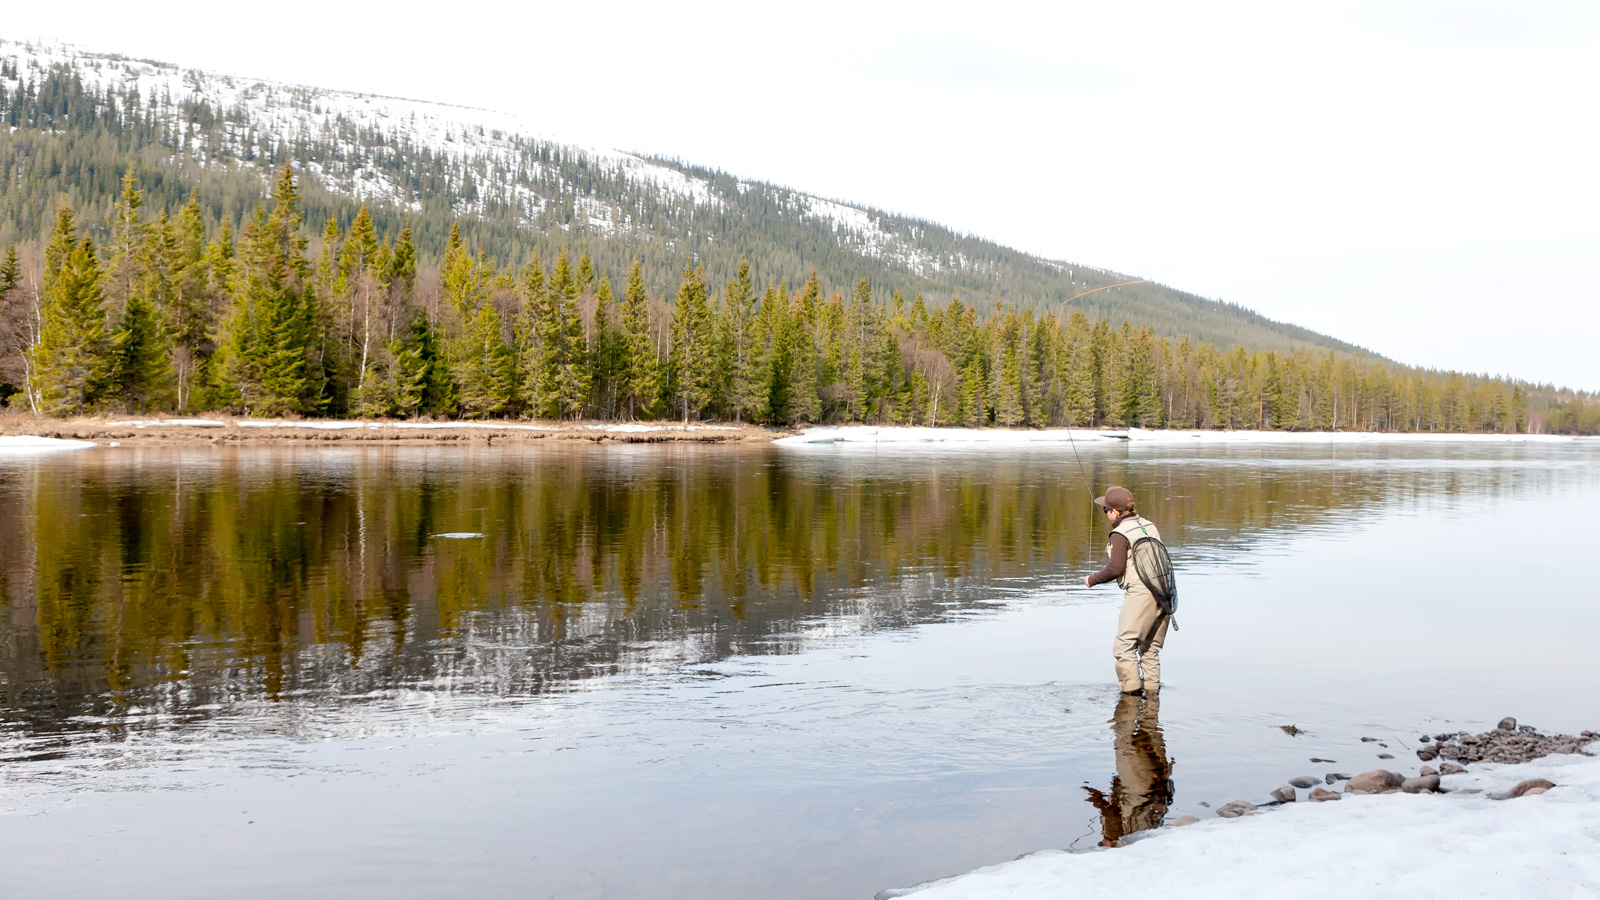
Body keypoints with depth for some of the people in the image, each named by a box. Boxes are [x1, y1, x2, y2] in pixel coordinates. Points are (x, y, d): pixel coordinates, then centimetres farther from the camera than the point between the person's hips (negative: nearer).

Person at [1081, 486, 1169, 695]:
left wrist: (1093, 579, 1)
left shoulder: (1120, 534, -8)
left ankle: (1131, 689, -9)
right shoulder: (1149, 526, 15)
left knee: (1124, 647, -5)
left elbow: (1116, 568, -13)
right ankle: (1152, 688, 17)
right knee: (1151, 647, 16)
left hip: (1140, 593, -8)